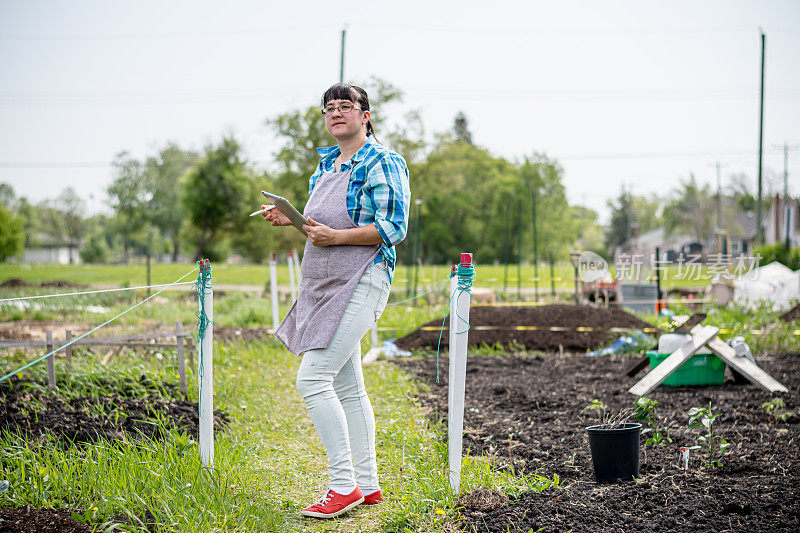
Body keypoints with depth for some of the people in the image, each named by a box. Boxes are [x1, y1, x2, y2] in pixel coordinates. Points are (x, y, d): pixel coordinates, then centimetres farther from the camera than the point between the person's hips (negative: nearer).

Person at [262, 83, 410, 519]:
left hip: (360, 283, -9)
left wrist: (336, 236, -21)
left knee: (313, 377, -17)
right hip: (326, 285, 9)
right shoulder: (327, 164, 19)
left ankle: (344, 486, -11)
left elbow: (393, 228, -15)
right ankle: (367, 485, 18)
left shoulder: (381, 164, -8)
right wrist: (292, 219, 10)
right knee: (346, 386, 11)